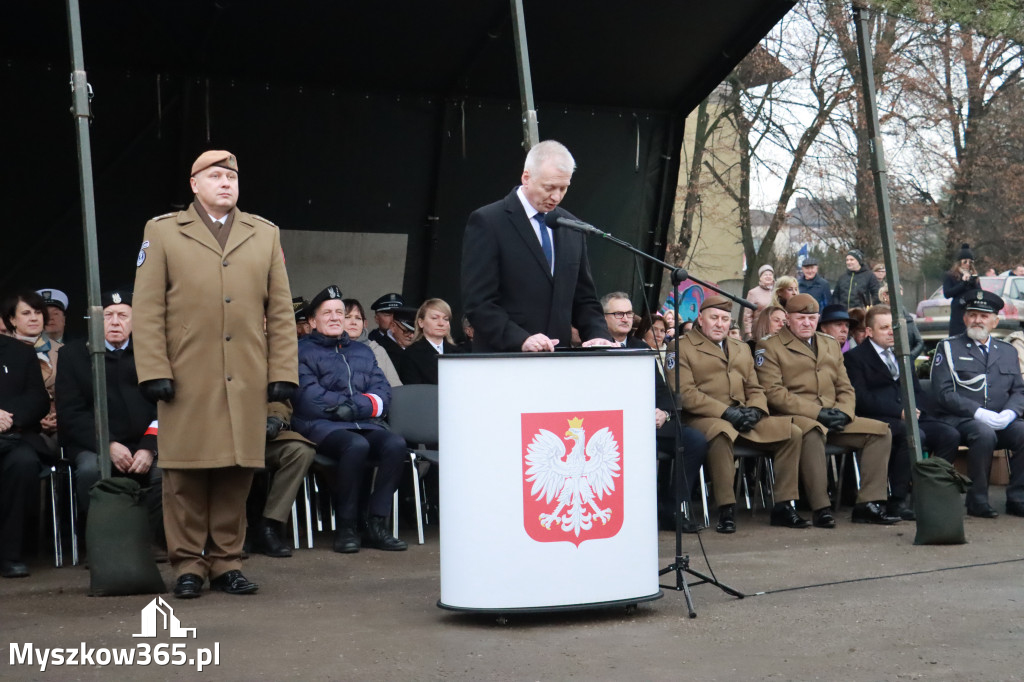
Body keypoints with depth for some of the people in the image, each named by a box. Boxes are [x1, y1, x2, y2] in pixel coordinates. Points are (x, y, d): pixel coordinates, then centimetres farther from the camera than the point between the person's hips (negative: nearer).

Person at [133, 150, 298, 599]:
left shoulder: (265, 235, 16)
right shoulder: (162, 232, 9)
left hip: (247, 381, 2)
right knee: (187, 475, 0)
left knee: (237, 473, 3)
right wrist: (154, 372, -6)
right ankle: (188, 565, 10)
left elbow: (281, 312, 11)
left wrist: (282, 372, 4)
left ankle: (226, 563, 14)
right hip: (187, 380, -2)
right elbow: (147, 310, 2)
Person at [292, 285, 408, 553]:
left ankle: (376, 525, -23)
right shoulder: (303, 352, 9)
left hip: (364, 424, 5)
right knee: (356, 445, -36)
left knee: (396, 444, -27)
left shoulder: (362, 352, 26)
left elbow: (383, 393, 13)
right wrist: (359, 400, -5)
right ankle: (345, 528, -23)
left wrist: (355, 406, -9)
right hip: (321, 427, -5)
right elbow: (308, 398, -7)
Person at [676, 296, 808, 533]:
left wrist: (754, 410, -4)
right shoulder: (682, 348, 3)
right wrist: (726, 412, -17)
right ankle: (726, 510, -33)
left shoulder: (741, 349, 25)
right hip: (703, 419, -6)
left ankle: (783, 506, -6)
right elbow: (685, 394, -9)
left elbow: (755, 389, 21)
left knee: (792, 433, -11)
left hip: (744, 419, 6)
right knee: (721, 433, -40)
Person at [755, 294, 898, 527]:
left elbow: (846, 388, 19)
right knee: (812, 432, -40)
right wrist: (816, 412, -17)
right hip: (794, 418, -6)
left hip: (834, 419, 6)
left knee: (881, 431, -10)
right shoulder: (770, 347, 1)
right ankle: (821, 509, -35)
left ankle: (868, 503, -12)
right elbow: (773, 392, -11)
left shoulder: (830, 344, 22)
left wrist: (843, 412, -5)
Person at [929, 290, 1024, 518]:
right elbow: (943, 393, -5)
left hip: (1000, 421, 4)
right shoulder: (948, 348, 6)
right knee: (984, 433, -36)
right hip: (957, 421, -4)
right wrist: (979, 413, -17)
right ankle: (977, 499, -22)